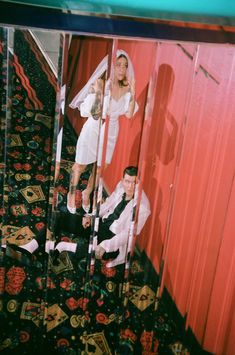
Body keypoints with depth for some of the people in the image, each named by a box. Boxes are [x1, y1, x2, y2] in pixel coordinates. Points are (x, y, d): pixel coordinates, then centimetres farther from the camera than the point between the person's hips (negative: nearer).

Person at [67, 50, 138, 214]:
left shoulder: (126, 87, -8)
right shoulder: (99, 84, -22)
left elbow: (129, 114, -12)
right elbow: (95, 114, -26)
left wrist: (132, 92, -19)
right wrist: (98, 91, -35)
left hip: (111, 132, 4)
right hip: (93, 130, -4)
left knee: (100, 167, 20)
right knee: (80, 166, 13)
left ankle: (87, 193, 45)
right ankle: (72, 194, 39)